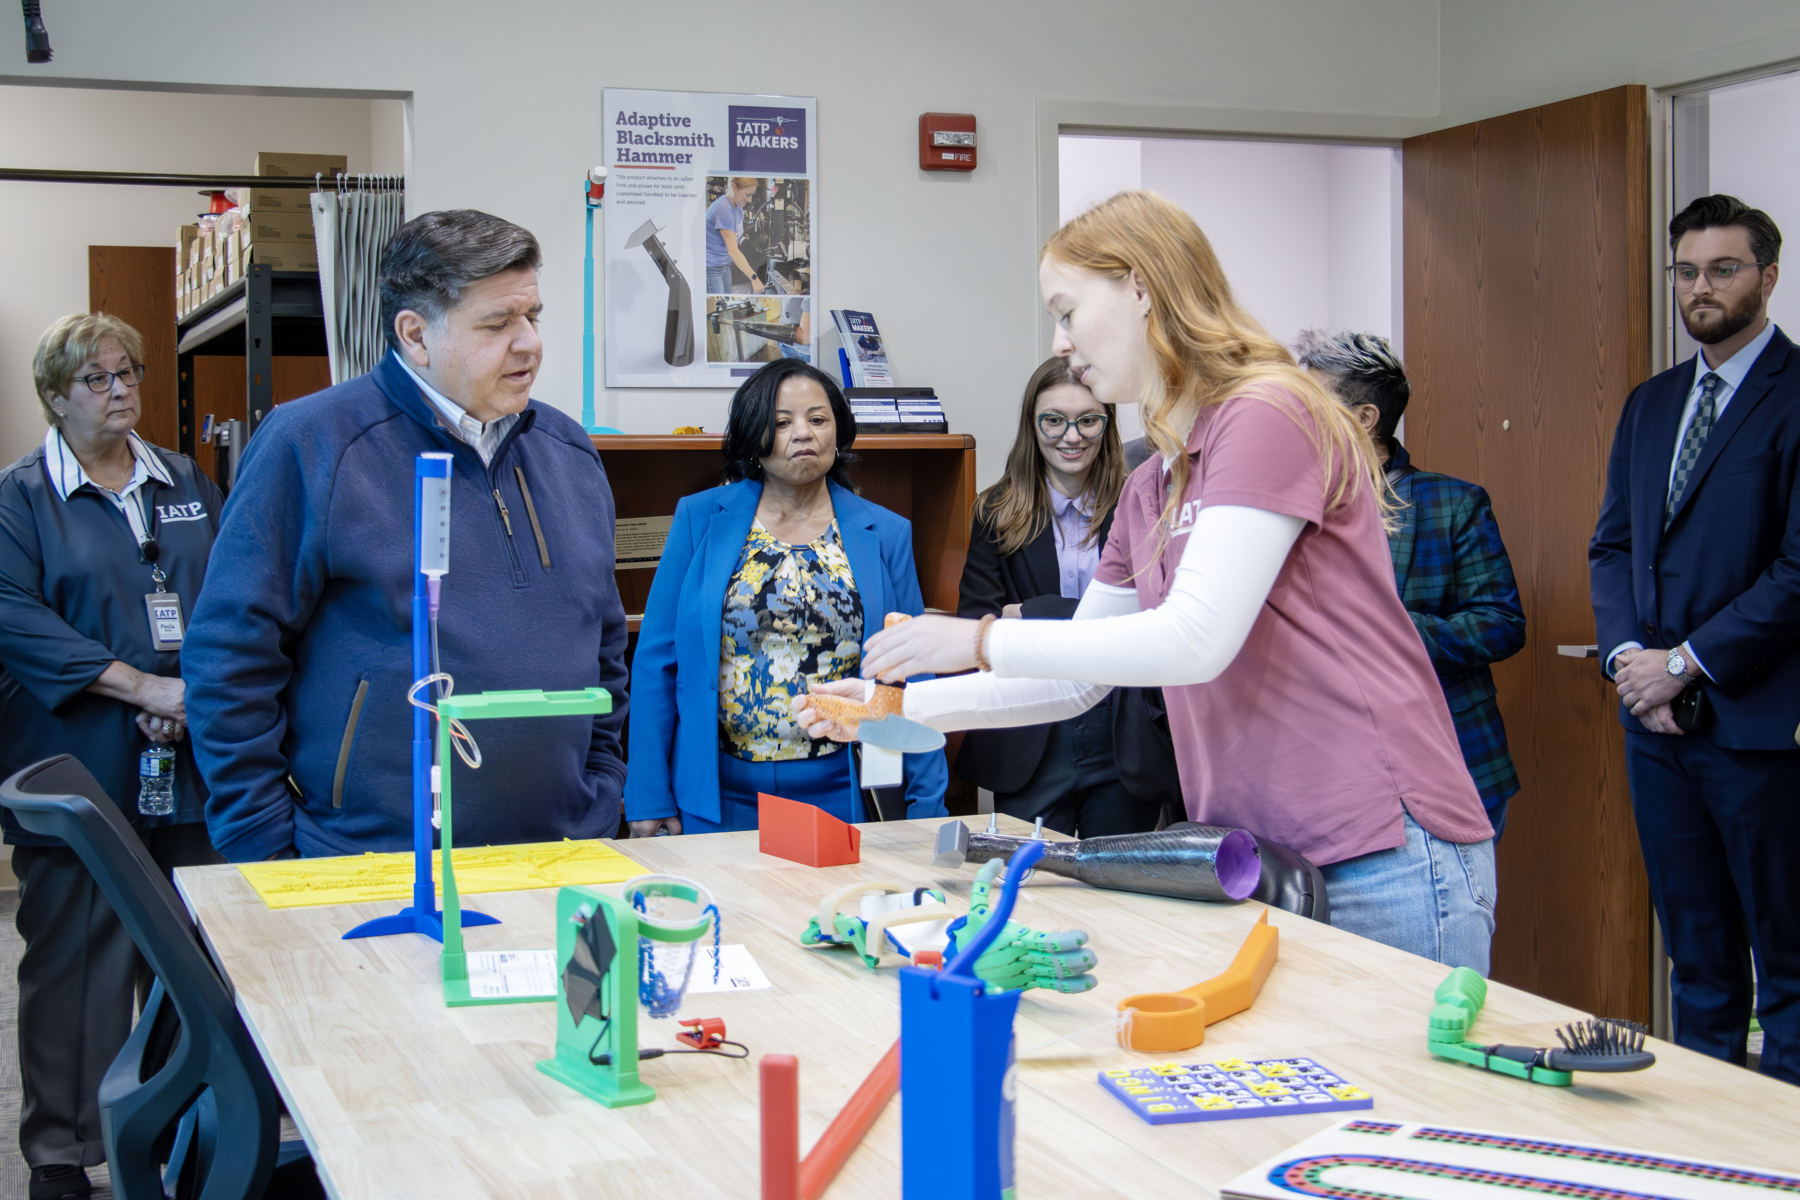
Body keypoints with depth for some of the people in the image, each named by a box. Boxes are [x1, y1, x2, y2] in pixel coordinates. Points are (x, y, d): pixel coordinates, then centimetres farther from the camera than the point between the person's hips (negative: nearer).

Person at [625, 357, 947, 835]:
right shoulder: (700, 520, 2)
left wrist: (926, 806, -1)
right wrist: (649, 798, -2)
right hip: (721, 796, 0)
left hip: (842, 794, 1)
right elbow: (657, 659, 2)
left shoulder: (885, 535, 4)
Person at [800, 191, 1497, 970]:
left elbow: (1197, 640, -20)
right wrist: (903, 707, 14)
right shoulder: (1147, 489, 16)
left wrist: (984, 639, -14)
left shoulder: (1268, 415, -12)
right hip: (1257, 864, 8)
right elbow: (1077, 680, 21)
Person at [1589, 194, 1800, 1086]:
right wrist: (1628, 654, -2)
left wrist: (1685, 664, -14)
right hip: (1657, 716, 7)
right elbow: (1612, 545, 15)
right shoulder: (1651, 403, 14)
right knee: (1695, 954, 15)